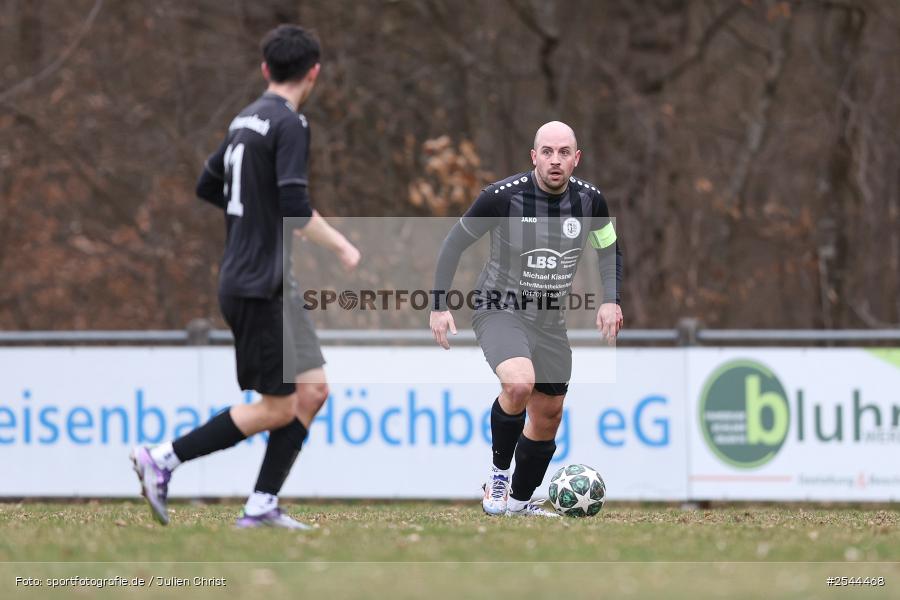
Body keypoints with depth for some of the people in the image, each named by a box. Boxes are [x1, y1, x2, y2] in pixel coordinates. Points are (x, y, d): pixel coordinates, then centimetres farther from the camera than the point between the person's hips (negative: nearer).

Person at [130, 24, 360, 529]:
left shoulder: (246, 121, 12)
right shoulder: (290, 124, -15)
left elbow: (209, 186, 24)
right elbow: (296, 207, -23)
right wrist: (342, 247, -9)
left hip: (275, 285, 9)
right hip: (258, 288, -9)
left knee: (314, 389, 8)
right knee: (278, 408, -5)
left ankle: (262, 506, 6)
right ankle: (162, 460, -2)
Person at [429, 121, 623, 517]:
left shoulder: (589, 200, -6)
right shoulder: (503, 197, -19)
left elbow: (610, 250, 13)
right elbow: (454, 244, -7)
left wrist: (611, 300, -2)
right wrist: (439, 306, -10)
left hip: (550, 320, 6)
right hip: (499, 311, -6)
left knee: (548, 416, 11)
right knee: (520, 383, -32)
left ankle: (519, 500, 31)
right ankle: (498, 473, -11)